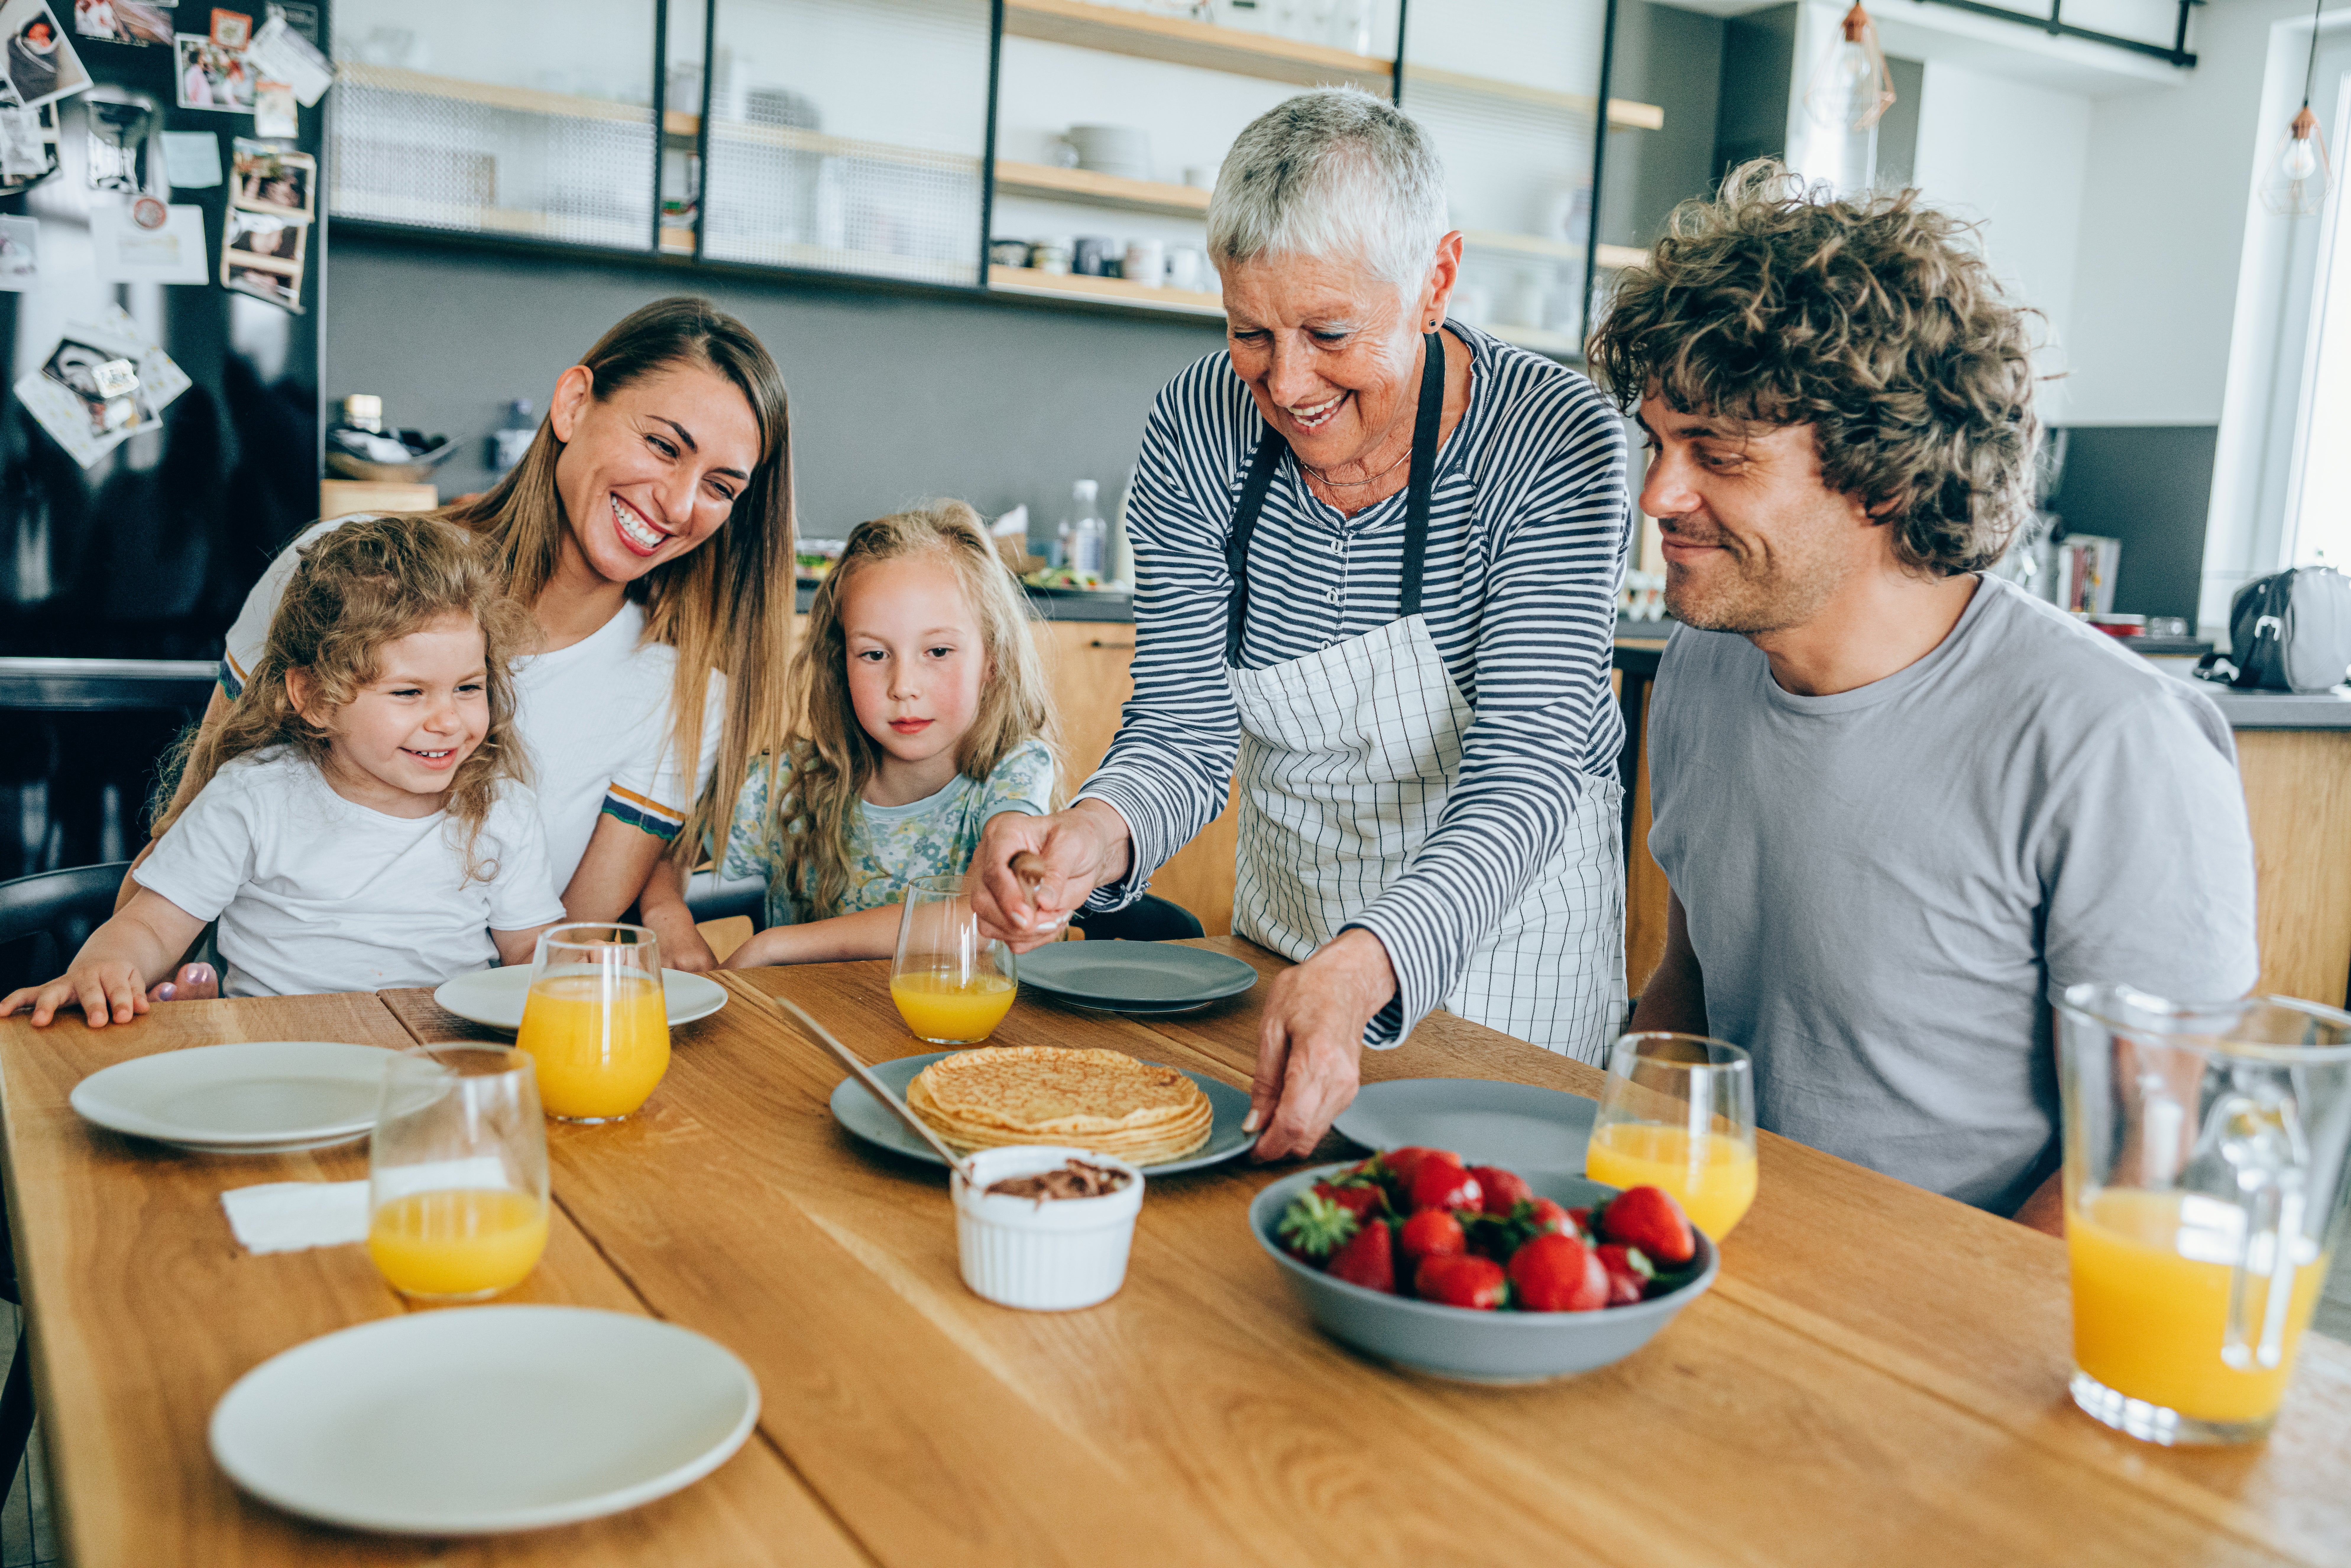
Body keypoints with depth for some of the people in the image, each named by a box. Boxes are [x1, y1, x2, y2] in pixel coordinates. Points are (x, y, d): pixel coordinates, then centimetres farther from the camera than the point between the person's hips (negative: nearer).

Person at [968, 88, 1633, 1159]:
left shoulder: (1554, 439, -24)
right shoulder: (1197, 431, -14)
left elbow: (1525, 766, -31)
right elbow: (1184, 731, -13)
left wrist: (1360, 969, -48)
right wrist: (1098, 830, -37)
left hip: (1503, 913, -3)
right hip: (1286, 905, 4)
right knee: (1255, 1144, 23)